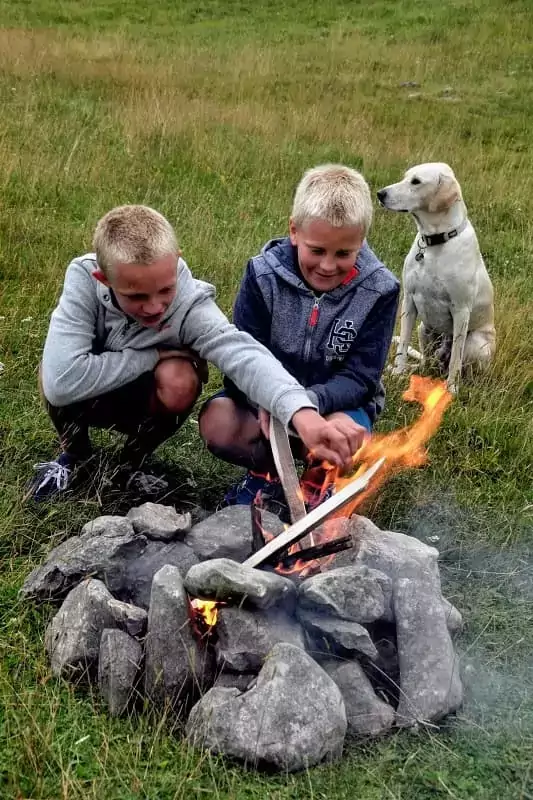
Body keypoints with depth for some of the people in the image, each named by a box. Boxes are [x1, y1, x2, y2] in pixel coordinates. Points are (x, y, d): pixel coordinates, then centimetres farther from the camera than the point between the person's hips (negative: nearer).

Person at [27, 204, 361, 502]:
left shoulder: (191, 304, -30)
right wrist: (152, 357, -34)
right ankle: (75, 453, 0)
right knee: (57, 369, -34)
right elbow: (60, 382, -43)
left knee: (180, 380, -33)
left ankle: (136, 458, -1)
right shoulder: (83, 278, -32)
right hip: (87, 401, 0)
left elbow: (244, 354, -48)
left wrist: (301, 410, -67)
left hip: (146, 403, 0)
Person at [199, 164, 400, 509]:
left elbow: (359, 377, -15)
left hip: (338, 402, -1)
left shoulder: (378, 290, -15)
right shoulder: (263, 274, -14)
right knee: (216, 422, -27)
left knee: (347, 433, -35)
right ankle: (267, 470, 4)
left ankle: (321, 478, 0)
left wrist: (310, 402, -36)